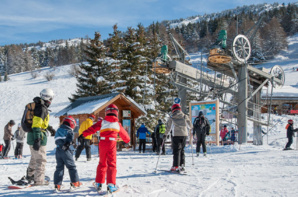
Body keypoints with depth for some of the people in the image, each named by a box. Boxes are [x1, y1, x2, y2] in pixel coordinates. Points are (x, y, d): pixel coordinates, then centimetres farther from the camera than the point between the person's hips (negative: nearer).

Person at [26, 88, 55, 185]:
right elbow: (36, 125, -26)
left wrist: (50, 128, 36)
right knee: (41, 159, 0)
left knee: (34, 157, 25)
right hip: (38, 137, -10)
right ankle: (39, 180, 4)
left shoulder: (38, 106, 12)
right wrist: (37, 140, -28)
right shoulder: (42, 109, -19)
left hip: (31, 136, 10)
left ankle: (30, 175, 39)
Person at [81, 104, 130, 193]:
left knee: (102, 164, 15)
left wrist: (83, 134, 0)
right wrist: (127, 140, 43)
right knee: (112, 164, 2)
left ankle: (98, 183, 19)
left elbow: (92, 128, 0)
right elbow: (124, 134, 25)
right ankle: (111, 184, -6)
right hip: (112, 144, -2)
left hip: (102, 143, 2)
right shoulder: (118, 124, 10)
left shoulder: (102, 122, 8)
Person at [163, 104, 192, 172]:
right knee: (182, 150, 13)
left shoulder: (171, 117, 3)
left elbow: (168, 127, 4)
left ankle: (176, 166, -8)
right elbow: (190, 126, 13)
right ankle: (182, 165, 8)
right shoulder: (185, 116, 10)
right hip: (184, 135, 3)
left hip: (176, 135, -3)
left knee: (176, 151, -2)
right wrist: (188, 130, 34)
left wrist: (165, 135, 18)